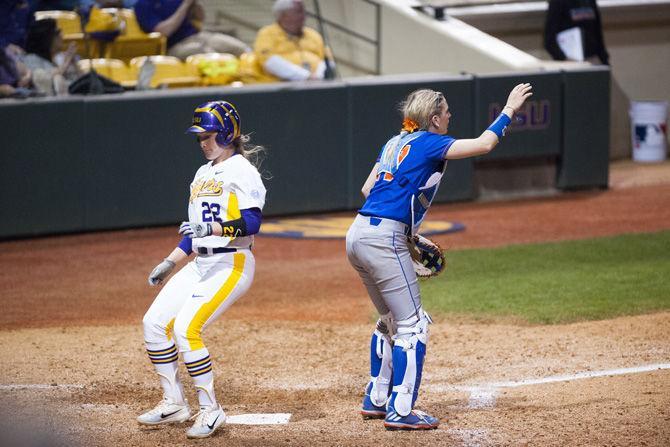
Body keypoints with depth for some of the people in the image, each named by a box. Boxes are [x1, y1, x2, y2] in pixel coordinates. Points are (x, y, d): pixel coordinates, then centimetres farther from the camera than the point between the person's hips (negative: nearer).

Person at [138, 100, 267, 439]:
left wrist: (214, 228, -32)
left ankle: (210, 409, -11)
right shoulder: (203, 173, 18)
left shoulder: (241, 170, -9)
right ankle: (173, 404, 12)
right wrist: (169, 263, 19)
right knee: (154, 322, 1)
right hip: (199, 264, 9)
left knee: (185, 328, -22)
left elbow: (252, 223, -20)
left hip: (231, 264, -9)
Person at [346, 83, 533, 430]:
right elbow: (484, 144, -13)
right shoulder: (429, 143, -5)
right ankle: (400, 411, -6)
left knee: (391, 320, 22)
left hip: (357, 235, 9)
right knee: (412, 325, -4)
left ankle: (375, 401, 26)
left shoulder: (395, 143, 19)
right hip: (384, 241, -9)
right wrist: (510, 109, -1)